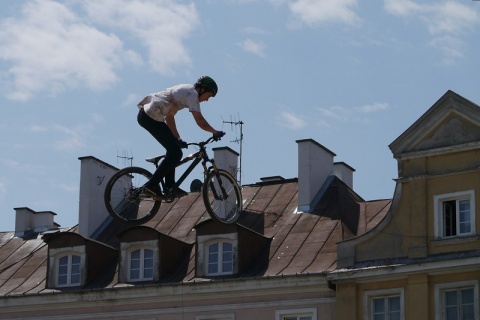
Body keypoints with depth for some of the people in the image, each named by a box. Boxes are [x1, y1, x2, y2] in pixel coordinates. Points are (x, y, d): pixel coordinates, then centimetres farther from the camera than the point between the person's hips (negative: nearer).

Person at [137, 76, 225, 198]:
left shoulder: (185, 91, 22)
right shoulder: (192, 94, -7)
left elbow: (169, 116, 25)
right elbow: (200, 121, -16)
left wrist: (178, 139, 24)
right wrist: (215, 132, -3)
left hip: (145, 114, 10)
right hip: (151, 117, -10)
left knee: (173, 149, 17)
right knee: (176, 153, -7)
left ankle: (169, 186, 16)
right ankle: (152, 185, -5)